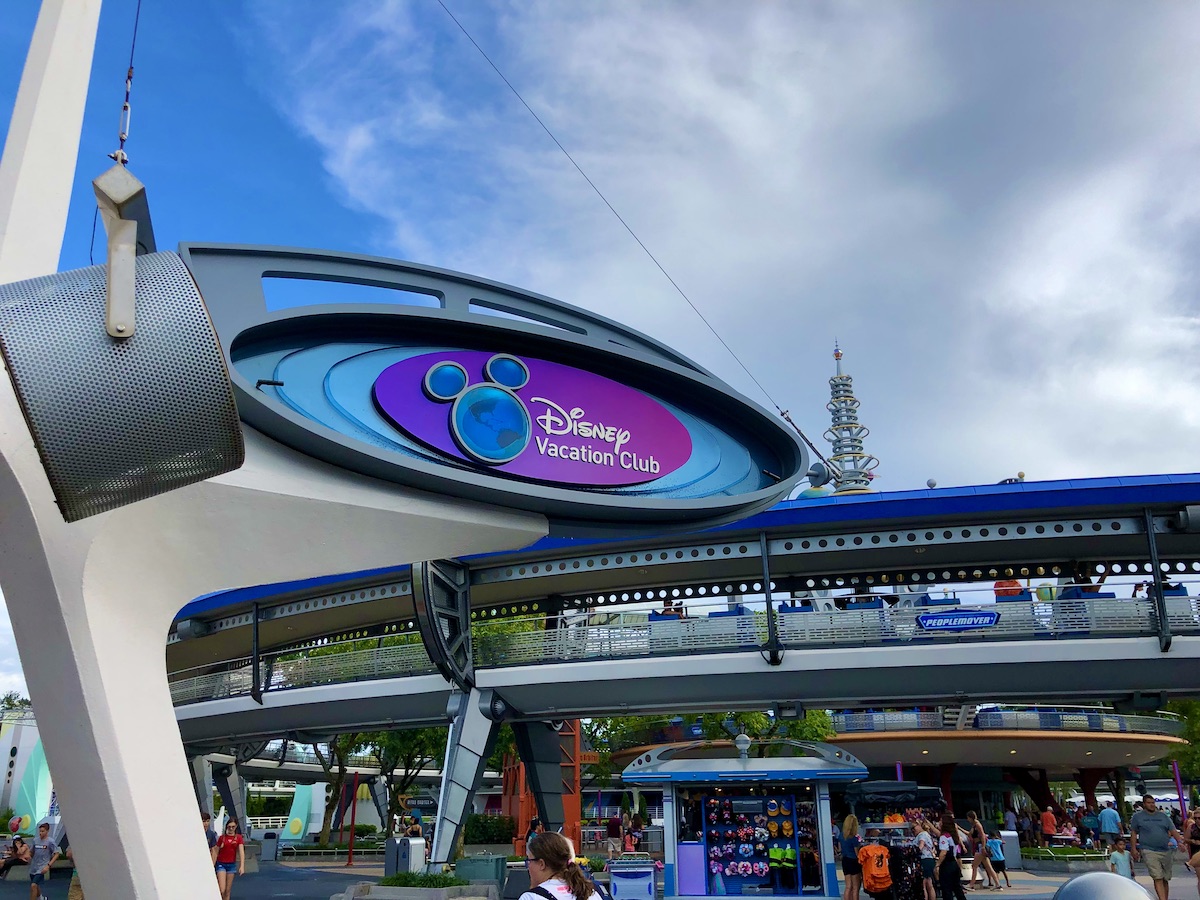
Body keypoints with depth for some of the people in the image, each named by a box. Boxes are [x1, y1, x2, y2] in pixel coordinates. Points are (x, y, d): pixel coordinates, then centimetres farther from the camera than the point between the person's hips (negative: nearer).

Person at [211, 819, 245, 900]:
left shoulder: (239, 838, -2)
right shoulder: (222, 837, -3)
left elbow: (241, 852, -11)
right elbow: (215, 852, 2)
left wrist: (242, 866, -23)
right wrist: (212, 866, 0)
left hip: (232, 865, 2)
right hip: (221, 864, -2)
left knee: (228, 891, 8)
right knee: (222, 890, -14)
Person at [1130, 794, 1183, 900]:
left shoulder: (1163, 815, 12)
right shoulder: (1137, 816, 4)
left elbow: (1173, 831, 7)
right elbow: (1133, 833, 6)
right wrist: (1133, 849, 1)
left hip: (1165, 851, 4)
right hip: (1149, 851, -4)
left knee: (1165, 879, 11)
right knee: (1158, 878, -15)